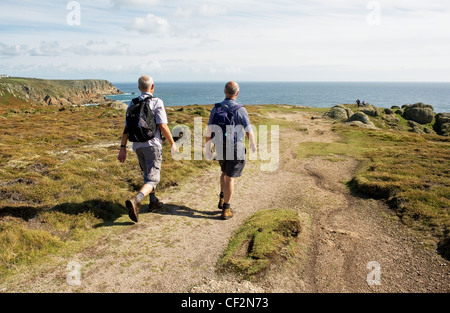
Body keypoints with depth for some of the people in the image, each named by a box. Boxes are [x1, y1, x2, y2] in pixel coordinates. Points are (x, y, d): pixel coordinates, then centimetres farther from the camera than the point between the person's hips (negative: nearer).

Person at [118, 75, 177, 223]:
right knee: (152, 179, -6)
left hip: (137, 146, 6)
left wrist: (122, 148, 7)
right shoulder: (156, 102, -8)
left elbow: (127, 128, 5)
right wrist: (172, 143, -2)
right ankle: (136, 200, -30)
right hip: (152, 144, -6)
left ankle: (153, 201, 34)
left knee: (148, 173, 25)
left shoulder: (132, 104, 8)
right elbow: (163, 126, -14)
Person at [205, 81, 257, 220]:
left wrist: (207, 149, 8)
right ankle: (226, 210, 5)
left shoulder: (216, 108, -3)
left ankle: (222, 199, 25)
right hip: (235, 149, -4)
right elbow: (249, 132, -9)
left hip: (220, 148, 4)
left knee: (225, 172, 27)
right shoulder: (241, 110, -14)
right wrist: (253, 145, 11)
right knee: (230, 178, 2)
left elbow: (209, 131, -2)